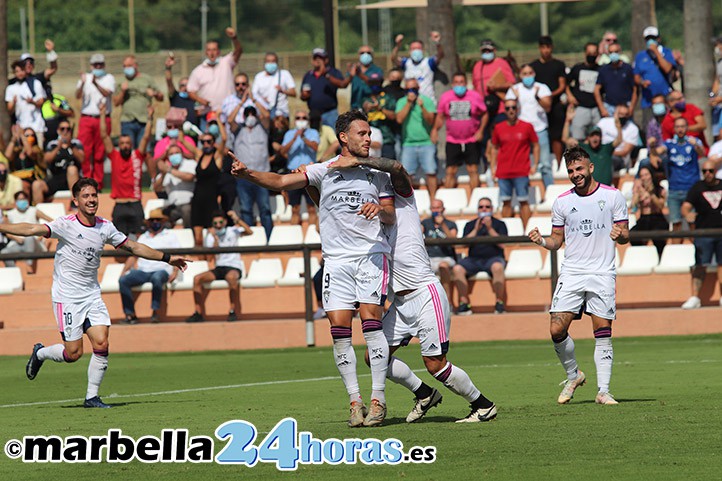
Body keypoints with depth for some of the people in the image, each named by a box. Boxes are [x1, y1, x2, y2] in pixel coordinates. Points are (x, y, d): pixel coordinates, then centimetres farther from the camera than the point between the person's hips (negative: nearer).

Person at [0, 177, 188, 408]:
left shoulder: (105, 227, 3)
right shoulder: (66, 225, -13)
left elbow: (134, 247, 15)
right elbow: (33, 229, -24)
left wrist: (167, 258, 17)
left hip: (92, 296, 5)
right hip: (67, 298, -5)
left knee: (102, 344, -8)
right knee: (73, 353, -6)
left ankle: (92, 397, 5)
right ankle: (40, 353, 25)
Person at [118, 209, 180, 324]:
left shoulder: (170, 236, 17)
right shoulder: (143, 237, 28)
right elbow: (133, 256, 22)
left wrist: (175, 271, -11)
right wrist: (124, 271, 8)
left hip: (161, 270, -4)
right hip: (142, 271, 4)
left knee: (156, 278, -41)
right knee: (123, 280, -23)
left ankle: (155, 312, -36)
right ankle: (130, 314, -25)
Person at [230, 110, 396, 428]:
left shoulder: (377, 173, 12)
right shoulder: (324, 171, 8)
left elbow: (391, 217, 9)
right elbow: (282, 182, 0)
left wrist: (380, 209, -14)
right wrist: (247, 174, -15)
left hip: (371, 255, -1)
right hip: (336, 259, 1)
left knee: (371, 320, -14)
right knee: (339, 329, -7)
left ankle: (378, 399, -10)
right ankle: (355, 401, 0)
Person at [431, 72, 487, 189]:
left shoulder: (475, 96, -4)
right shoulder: (445, 97, 0)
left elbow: (485, 114, 4)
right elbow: (440, 116, 10)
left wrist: (480, 131, -8)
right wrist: (435, 130, -6)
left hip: (472, 141, -1)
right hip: (452, 141, 1)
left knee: (473, 170, -2)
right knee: (450, 172, 0)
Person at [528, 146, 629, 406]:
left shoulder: (613, 196, 2)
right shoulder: (562, 202, 9)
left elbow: (625, 235, 5)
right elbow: (557, 240, 15)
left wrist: (620, 235, -19)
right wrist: (541, 240, -6)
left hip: (602, 274, -2)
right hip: (571, 273, 2)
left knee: (603, 334, -5)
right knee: (557, 330, -8)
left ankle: (603, 391, 1)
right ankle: (573, 375, 15)